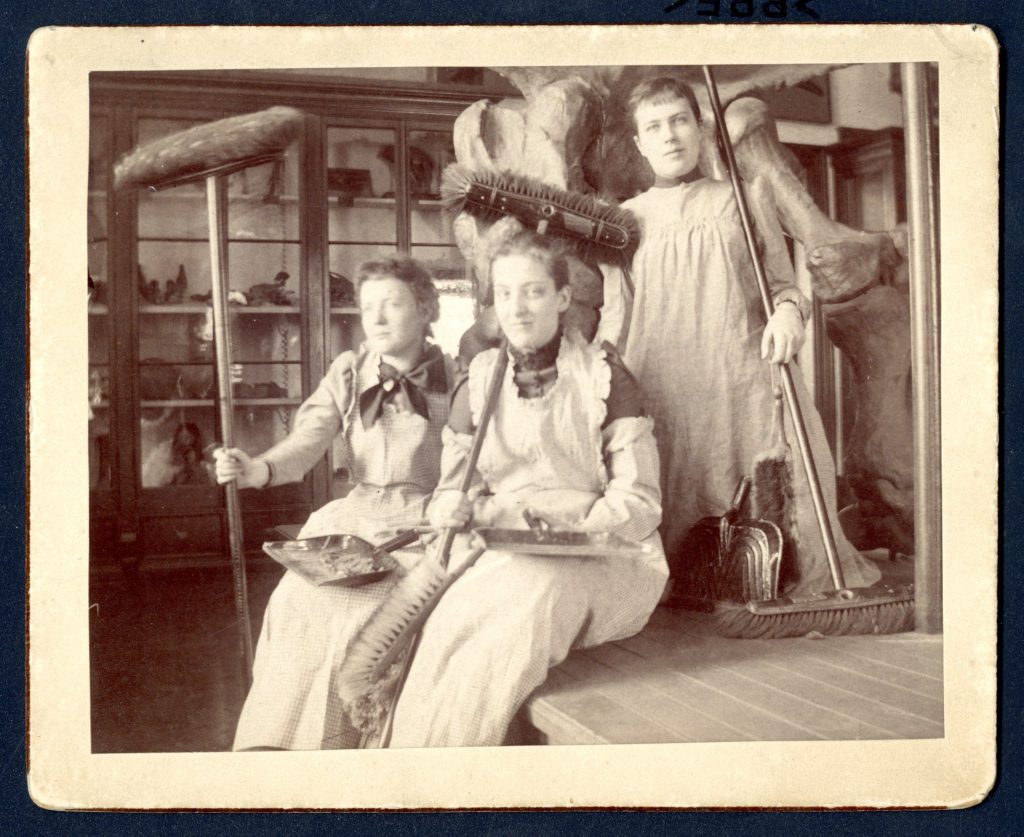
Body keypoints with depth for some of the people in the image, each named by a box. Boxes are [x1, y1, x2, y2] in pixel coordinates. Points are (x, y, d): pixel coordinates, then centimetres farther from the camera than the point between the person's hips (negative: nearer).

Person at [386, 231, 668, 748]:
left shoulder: (603, 375, 2)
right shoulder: (478, 383, 13)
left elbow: (638, 502, -2)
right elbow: (451, 496, 13)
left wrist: (565, 530, -18)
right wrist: (475, 515, -11)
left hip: (602, 557, -2)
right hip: (501, 558, 3)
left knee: (537, 592, -35)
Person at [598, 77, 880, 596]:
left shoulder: (742, 201, 12)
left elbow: (781, 281, 13)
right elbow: (615, 320, 13)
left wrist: (788, 309, -9)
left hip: (747, 377, 0)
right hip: (665, 394, 0)